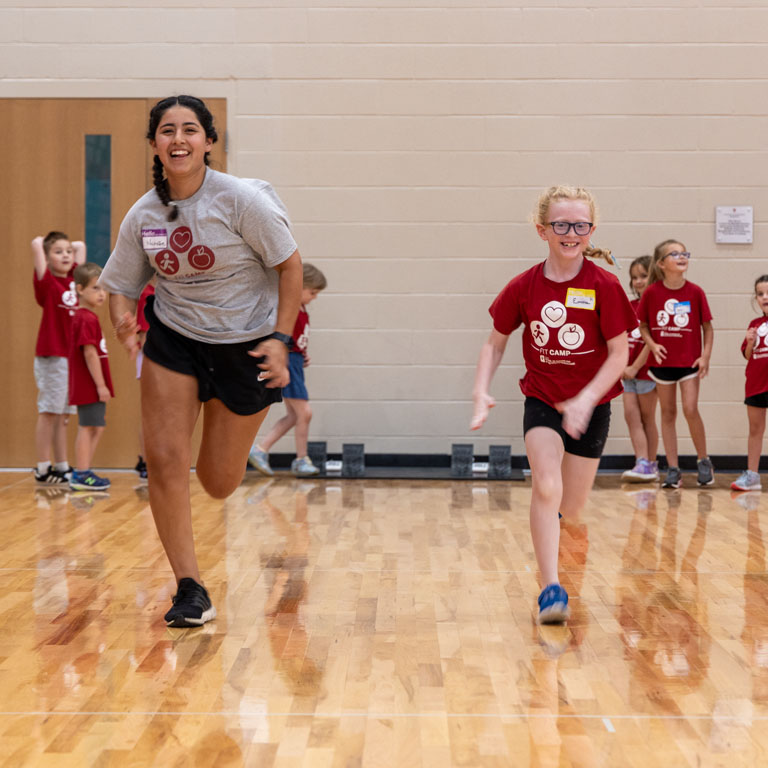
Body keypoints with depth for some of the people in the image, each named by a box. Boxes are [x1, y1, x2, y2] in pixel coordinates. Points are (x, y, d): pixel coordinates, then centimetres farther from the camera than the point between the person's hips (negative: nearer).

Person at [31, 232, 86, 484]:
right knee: (48, 413, -2)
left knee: (63, 415, 9)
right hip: (51, 357, -6)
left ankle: (62, 467, 13)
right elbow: (36, 244, -18)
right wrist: (43, 243, 1)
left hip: (73, 357, 6)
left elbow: (81, 246, 24)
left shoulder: (73, 279, 10)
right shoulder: (46, 282, -6)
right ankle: (43, 469, 2)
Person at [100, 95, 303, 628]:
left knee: (219, 485, 4)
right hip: (173, 341, 3)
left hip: (245, 345, -3)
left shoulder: (240, 199, -17)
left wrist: (280, 338, -16)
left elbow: (290, 265, -10)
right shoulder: (143, 215, -5)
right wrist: (123, 315, -17)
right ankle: (191, 590, 1)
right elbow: (121, 285, 6)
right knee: (164, 460, -11)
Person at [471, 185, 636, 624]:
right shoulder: (524, 287, -8)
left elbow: (619, 355, -12)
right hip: (542, 402, 0)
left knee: (571, 509, 9)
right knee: (546, 488, -21)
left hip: (590, 407, 0)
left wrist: (586, 399, -24)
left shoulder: (604, 286, -14)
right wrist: (482, 391, -11)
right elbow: (496, 343, 3)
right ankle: (551, 588, -16)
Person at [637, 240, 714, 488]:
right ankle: (673, 468, 14)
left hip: (690, 361, -1)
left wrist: (705, 356, -7)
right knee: (668, 413, 7)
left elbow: (707, 327, 1)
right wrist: (652, 345, -12)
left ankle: (704, 462, 10)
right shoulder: (651, 293, -5)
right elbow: (643, 325, 4)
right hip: (663, 361, 1)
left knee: (690, 410, -10)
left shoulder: (695, 292, -5)